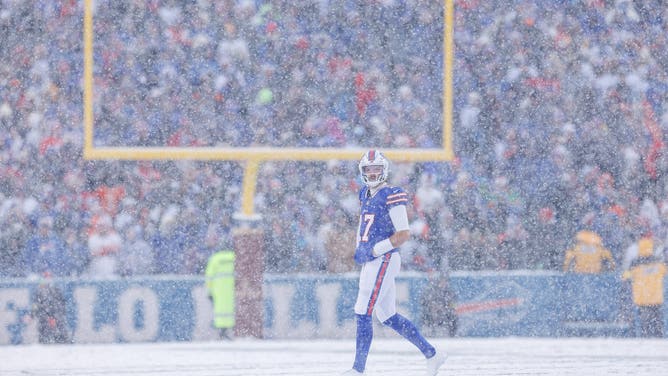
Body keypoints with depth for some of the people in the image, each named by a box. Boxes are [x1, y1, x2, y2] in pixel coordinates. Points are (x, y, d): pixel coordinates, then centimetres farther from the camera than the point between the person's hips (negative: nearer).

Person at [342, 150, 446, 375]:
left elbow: (404, 234, -16)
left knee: (363, 314, -10)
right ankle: (432, 355, 20)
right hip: (370, 262, 9)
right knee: (388, 317, 12)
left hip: (383, 260, -9)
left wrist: (374, 250, -18)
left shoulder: (392, 197, -12)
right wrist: (359, 249, 13)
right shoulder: (365, 195, 15)